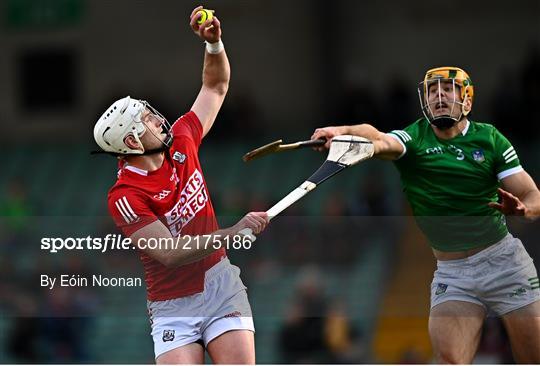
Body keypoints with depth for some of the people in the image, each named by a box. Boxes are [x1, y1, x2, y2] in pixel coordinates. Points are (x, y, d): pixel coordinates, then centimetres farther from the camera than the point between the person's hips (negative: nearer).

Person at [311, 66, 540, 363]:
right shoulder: (414, 138, -1)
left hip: (503, 258, 0)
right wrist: (342, 132, -46)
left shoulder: (489, 138, 2)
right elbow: (380, 141, -24)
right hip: (451, 272, 0)